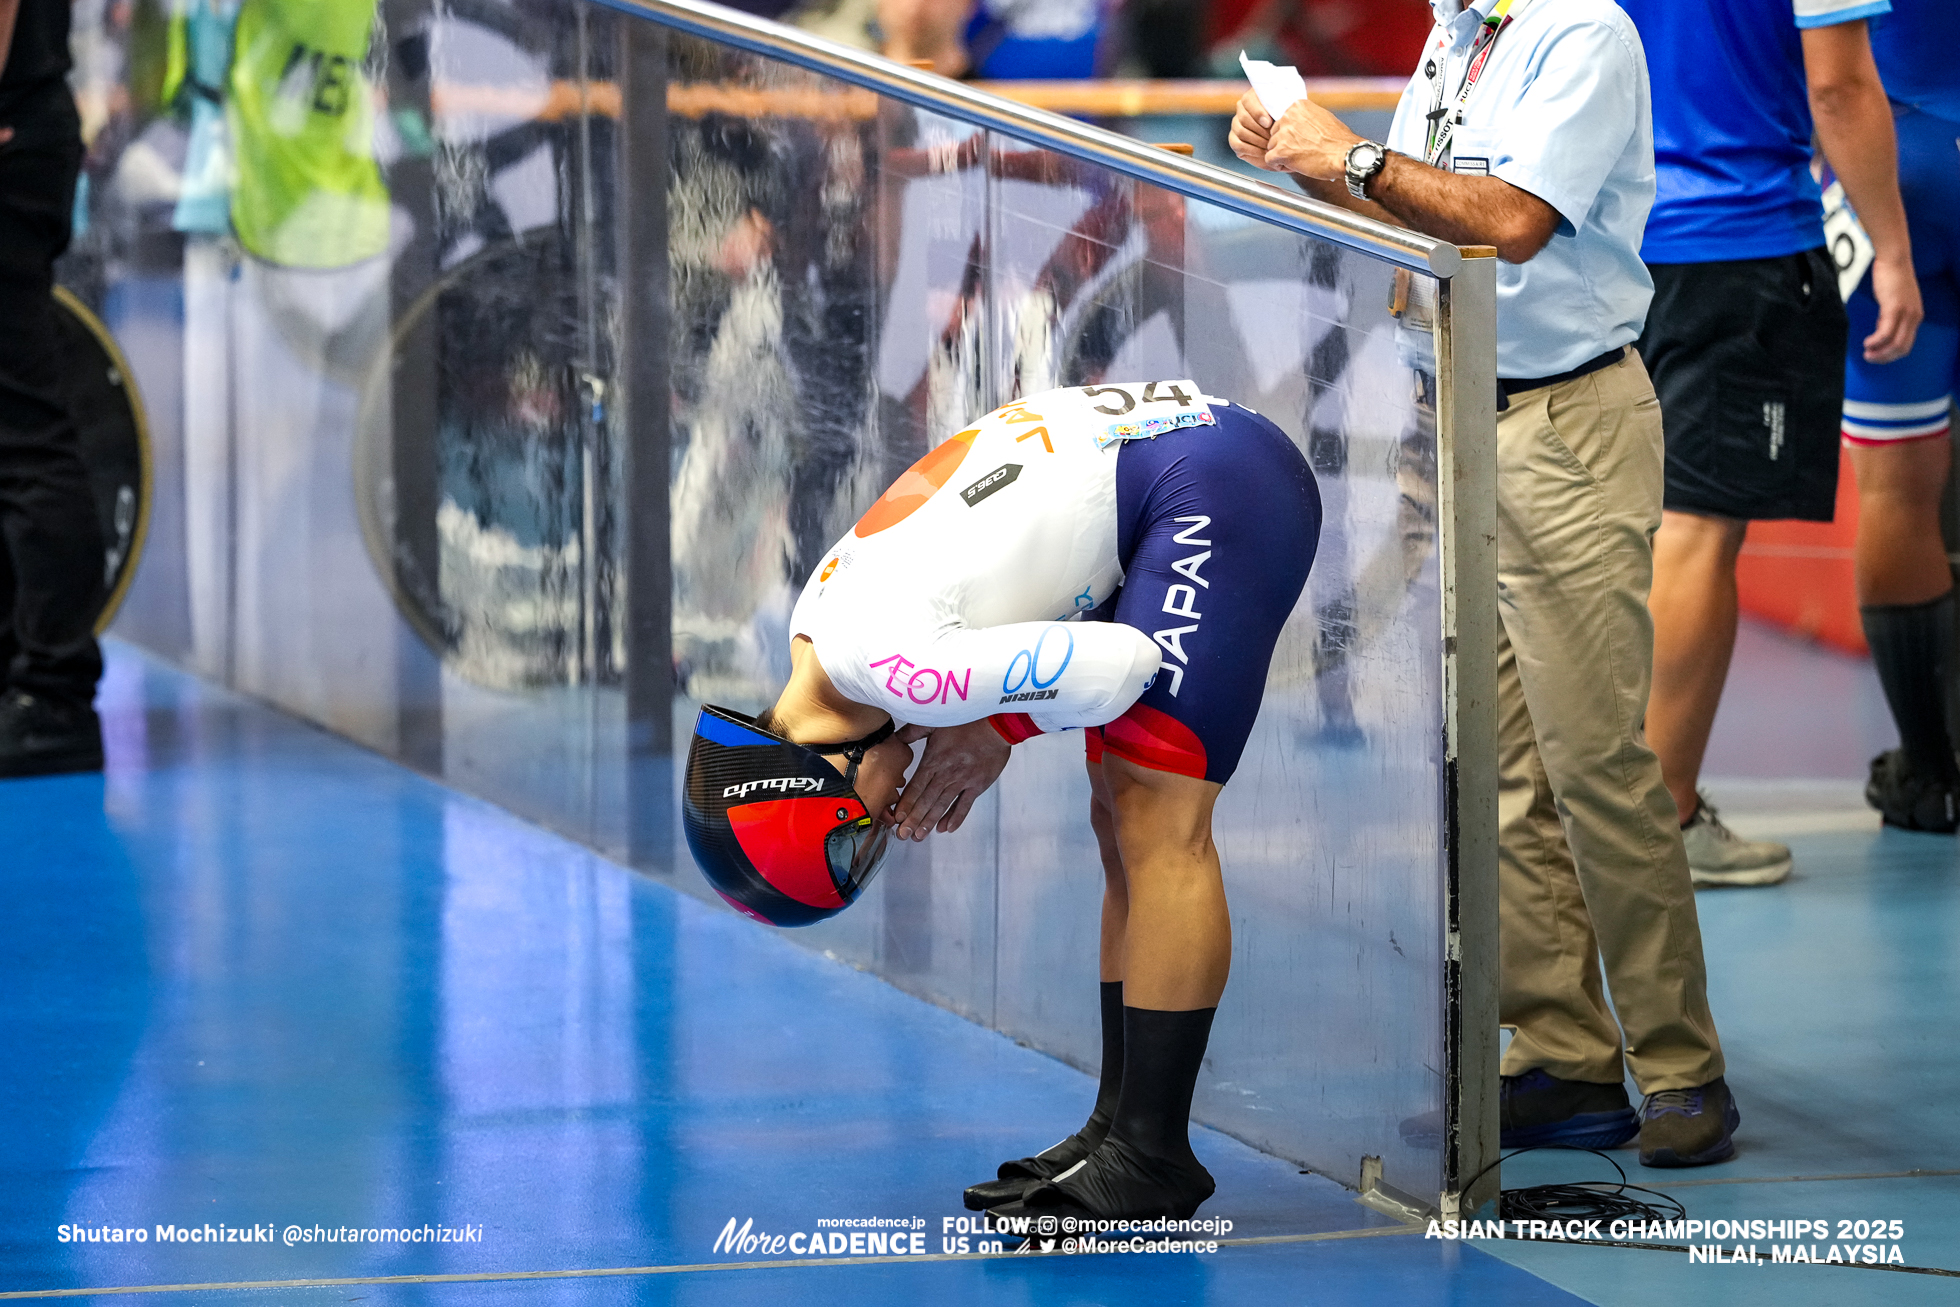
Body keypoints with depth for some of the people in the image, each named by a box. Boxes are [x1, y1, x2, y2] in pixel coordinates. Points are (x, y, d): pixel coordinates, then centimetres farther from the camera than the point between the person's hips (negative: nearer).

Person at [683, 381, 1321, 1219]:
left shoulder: (876, 659, -24)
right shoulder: (821, 616, 5)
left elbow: (1120, 665, -24)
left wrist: (998, 727, -8)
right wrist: (990, 730, 3)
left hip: (1220, 489, -10)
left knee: (1157, 827, -12)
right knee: (1122, 818, 12)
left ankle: (1154, 1160, -10)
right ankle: (1121, 1128, 17)